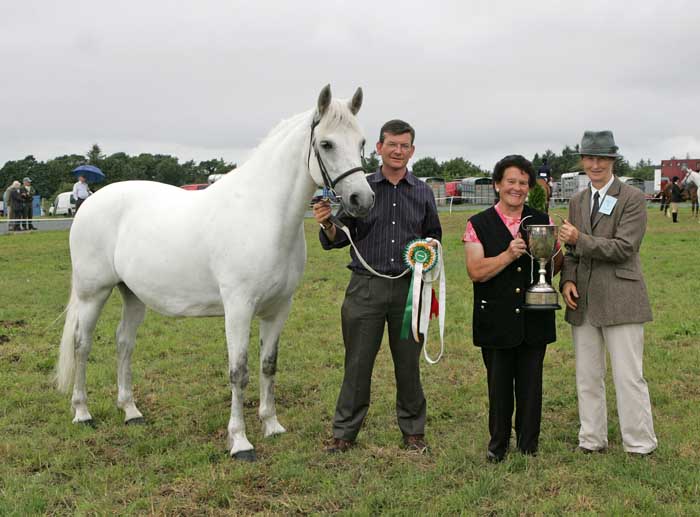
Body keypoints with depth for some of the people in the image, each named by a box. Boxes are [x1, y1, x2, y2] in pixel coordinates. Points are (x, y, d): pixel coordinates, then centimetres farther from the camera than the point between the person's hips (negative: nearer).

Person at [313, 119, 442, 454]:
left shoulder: (423, 193, 8)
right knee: (357, 363, 3)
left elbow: (434, 235, 18)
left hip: (409, 288, 1)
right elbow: (338, 239, 2)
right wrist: (328, 224, -19)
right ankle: (344, 432, 14)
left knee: (408, 363, 9)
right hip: (366, 287, -1)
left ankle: (413, 431, 23)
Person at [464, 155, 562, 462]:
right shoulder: (479, 225, 0)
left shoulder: (543, 222, 8)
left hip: (534, 319, 2)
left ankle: (528, 445, 21)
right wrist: (509, 255, -22)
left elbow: (558, 263, 11)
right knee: (499, 386, 8)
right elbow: (476, 271, -9)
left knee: (531, 385, 8)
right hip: (496, 320, -2)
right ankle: (498, 444, 23)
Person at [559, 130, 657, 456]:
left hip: (619, 301, -6)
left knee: (628, 377, -2)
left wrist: (580, 239, -18)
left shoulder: (633, 199, -4)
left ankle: (640, 447, 9)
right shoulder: (577, 202, 15)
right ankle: (591, 441, 22)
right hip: (584, 303, 6)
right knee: (587, 377, 11)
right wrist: (568, 279, -1)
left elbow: (624, 248, -13)